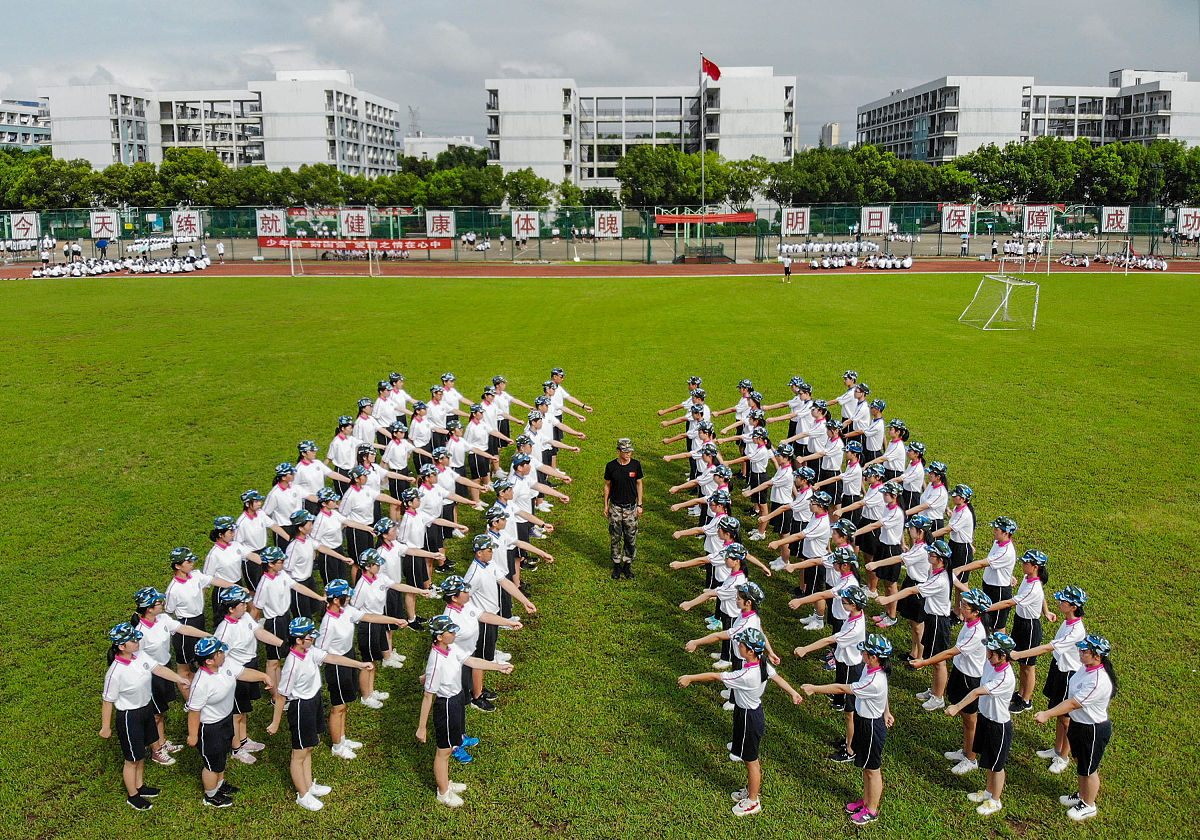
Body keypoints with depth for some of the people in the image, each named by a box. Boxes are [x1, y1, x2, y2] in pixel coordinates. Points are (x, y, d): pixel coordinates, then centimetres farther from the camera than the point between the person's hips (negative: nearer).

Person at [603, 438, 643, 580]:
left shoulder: (636, 464, -5)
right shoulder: (611, 466, -7)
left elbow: (639, 484, 5)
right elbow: (607, 485, 4)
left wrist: (640, 504, 4)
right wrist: (605, 505, 5)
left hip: (631, 507, 1)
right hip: (615, 507, -1)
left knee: (631, 538, 4)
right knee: (615, 538, 6)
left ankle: (628, 565, 19)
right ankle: (617, 565, 21)